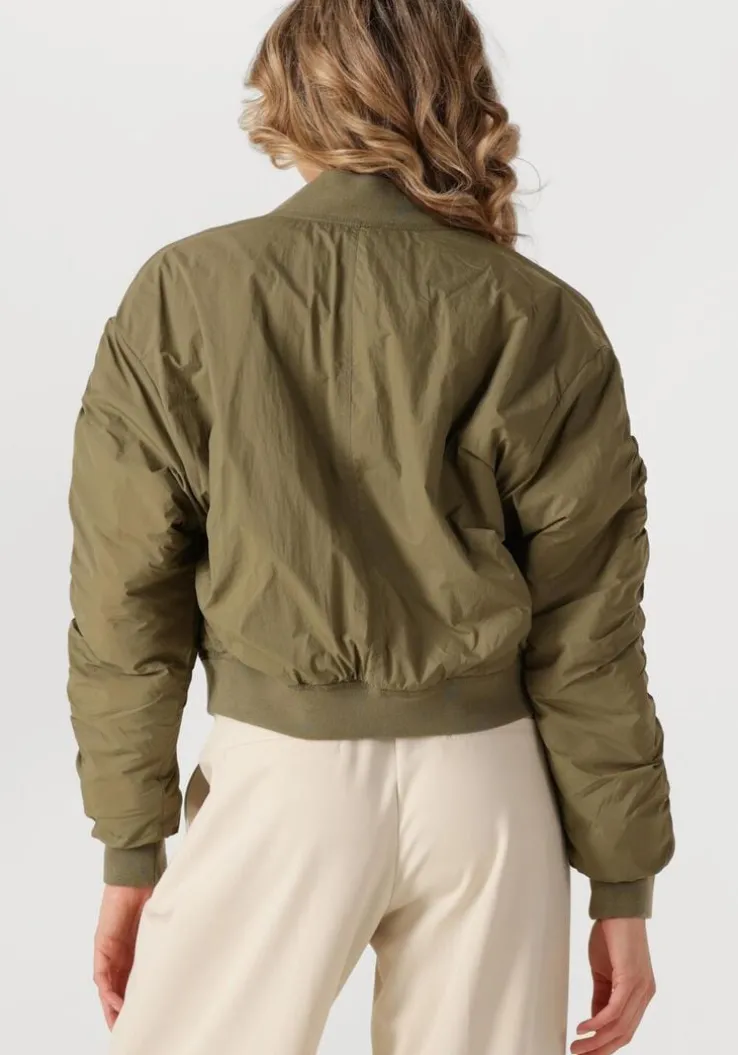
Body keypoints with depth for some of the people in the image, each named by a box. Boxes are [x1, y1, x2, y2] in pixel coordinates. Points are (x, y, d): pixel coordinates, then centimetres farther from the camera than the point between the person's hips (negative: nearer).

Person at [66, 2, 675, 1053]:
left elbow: (127, 595, -5)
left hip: (280, 771, -1)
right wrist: (624, 883, 5)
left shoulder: (183, 294, -6)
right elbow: (586, 633, -4)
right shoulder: (542, 322, -5)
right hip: (484, 780, 2)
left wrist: (131, 848, 4)